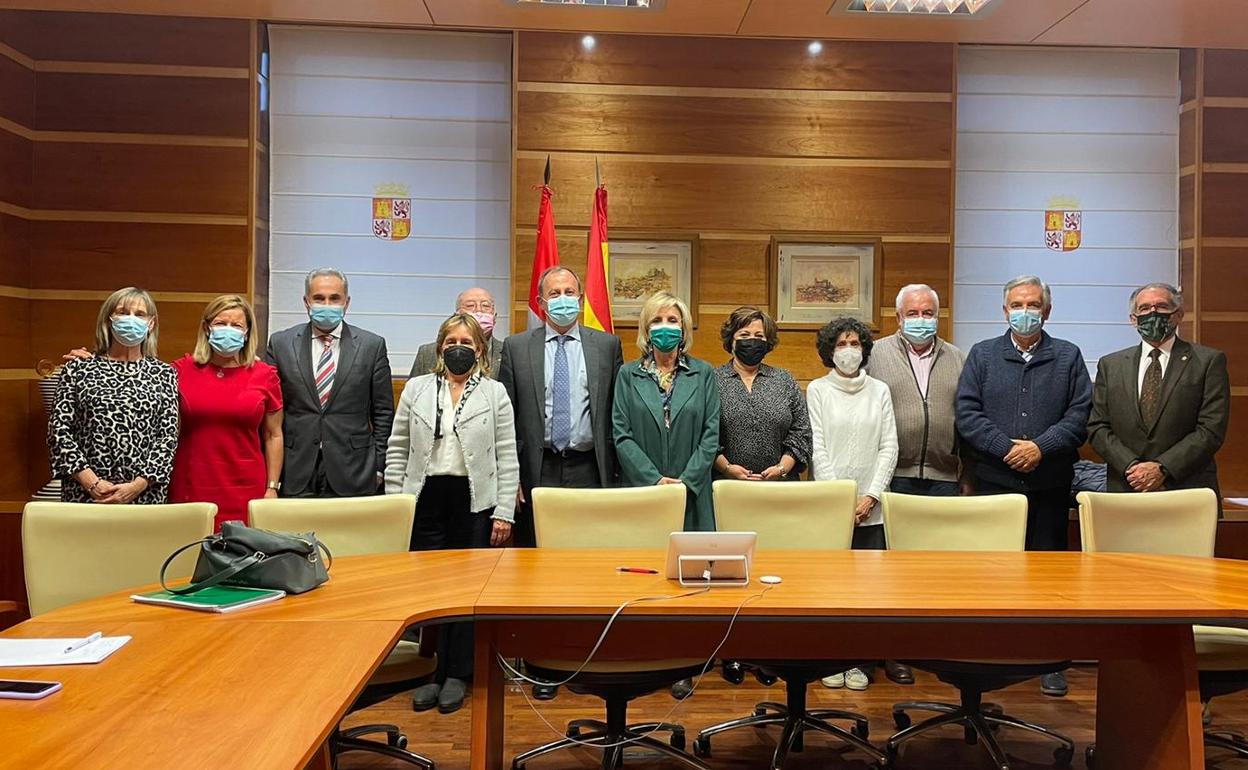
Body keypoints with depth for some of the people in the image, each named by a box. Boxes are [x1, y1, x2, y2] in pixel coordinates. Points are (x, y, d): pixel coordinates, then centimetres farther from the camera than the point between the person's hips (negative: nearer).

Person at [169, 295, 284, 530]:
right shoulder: (181, 370, 4)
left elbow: (273, 436, 8)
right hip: (190, 490, 0)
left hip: (245, 491, 0)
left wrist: (272, 488, 5)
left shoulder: (265, 375, 4)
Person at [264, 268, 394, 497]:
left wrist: (378, 467, 1)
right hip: (295, 474, 1)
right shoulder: (280, 343, 6)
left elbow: (383, 413, 5)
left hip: (352, 475, -1)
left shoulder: (372, 345, 3)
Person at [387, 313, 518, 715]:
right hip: (426, 497, 1)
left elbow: (507, 458, 1)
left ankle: (458, 674, 17)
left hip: (474, 500, -1)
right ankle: (432, 671, 18)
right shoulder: (416, 389, 8)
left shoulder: (495, 394, 4)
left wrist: (504, 512, -4)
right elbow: (397, 449, 9)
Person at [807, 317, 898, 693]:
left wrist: (870, 496, -7)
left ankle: (860, 662, 12)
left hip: (871, 506, 2)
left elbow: (889, 447, 4)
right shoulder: (818, 390, 3)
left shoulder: (880, 391, 9)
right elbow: (816, 449, -3)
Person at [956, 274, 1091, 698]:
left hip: (1050, 484, 1)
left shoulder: (1068, 357, 9)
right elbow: (967, 413, -1)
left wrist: (1041, 446, -14)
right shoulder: (982, 355, 8)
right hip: (994, 482, 0)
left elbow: (1081, 415, 0)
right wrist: (1006, 448, -12)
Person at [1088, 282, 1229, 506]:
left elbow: (1212, 430, -5)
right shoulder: (1110, 365, 10)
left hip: (1188, 492, -1)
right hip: (1126, 490, 2)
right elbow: (1097, 427, 5)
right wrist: (1131, 466, -10)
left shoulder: (1209, 361, 3)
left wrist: (1162, 468, -13)